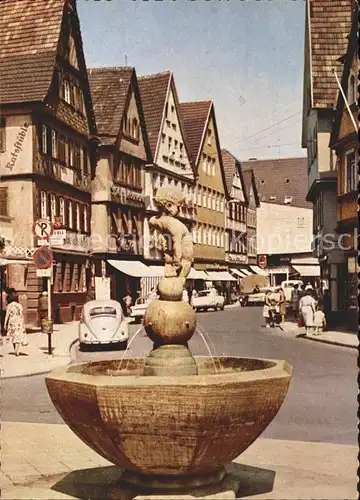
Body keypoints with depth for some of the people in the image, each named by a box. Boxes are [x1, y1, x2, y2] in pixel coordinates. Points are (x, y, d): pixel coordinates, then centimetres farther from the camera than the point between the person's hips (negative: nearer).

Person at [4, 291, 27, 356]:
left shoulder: (9, 305, -3)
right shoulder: (19, 305, -4)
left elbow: (7, 315, -5)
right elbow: (21, 315, -5)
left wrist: (5, 324, -1)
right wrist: (23, 324, 0)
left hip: (11, 322, 1)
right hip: (18, 322, -1)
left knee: (13, 337, 16)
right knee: (18, 336, 0)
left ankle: (16, 350, 24)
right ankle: (17, 351, -15)